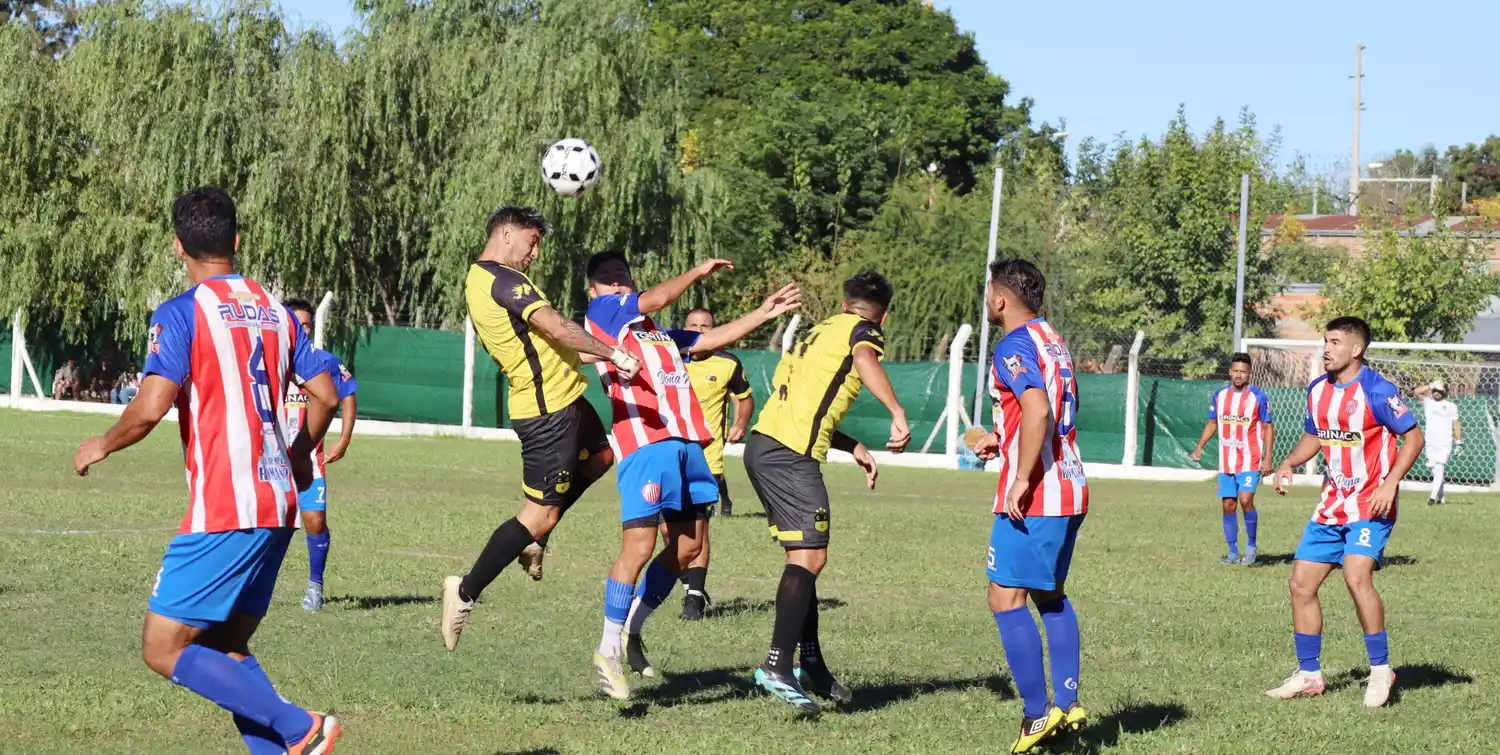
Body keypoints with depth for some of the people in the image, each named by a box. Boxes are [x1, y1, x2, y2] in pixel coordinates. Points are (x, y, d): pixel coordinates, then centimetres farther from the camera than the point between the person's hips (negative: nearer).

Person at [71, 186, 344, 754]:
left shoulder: (181, 313, -8)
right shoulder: (274, 311, 13)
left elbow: (151, 407, -17)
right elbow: (324, 396, 14)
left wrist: (102, 446, 2)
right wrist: (299, 456, 32)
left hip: (224, 512, -8)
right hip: (277, 505, 8)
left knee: (164, 650, -3)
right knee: (225, 652, 14)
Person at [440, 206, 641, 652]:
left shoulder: (478, 280, 13)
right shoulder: (504, 280, -19)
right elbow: (558, 329, -26)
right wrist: (613, 354, -19)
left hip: (555, 398, 10)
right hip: (550, 407, -10)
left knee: (598, 457, 29)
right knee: (541, 511, -6)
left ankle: (534, 541, 26)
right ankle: (467, 593, -2)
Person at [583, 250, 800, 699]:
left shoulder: (658, 333, 28)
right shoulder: (600, 312, 5)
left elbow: (711, 340, 33)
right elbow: (658, 298, -7)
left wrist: (765, 314, 29)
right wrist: (698, 273, 7)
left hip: (687, 443, 8)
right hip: (645, 442, -8)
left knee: (688, 546, 8)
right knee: (639, 545, -11)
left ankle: (631, 630, 22)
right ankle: (608, 652, 0)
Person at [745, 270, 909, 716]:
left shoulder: (819, 332, 27)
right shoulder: (863, 330, 3)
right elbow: (865, 360, -22)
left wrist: (853, 448, 28)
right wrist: (898, 413, -29)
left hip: (763, 445, 9)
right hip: (791, 456, -9)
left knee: (803, 558, 15)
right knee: (809, 558, -12)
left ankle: (810, 664, 19)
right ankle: (778, 666, -21)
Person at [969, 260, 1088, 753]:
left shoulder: (1014, 347, -13)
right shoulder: (1052, 340, 16)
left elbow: (1038, 410, -27)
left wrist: (1022, 479, -26)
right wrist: (1003, 441, 29)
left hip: (1034, 496, -10)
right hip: (1071, 490, 10)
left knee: (1006, 599, -5)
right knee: (1050, 596, 18)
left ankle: (1038, 713, -7)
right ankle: (1068, 703, 16)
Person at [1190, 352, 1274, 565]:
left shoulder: (1258, 397, -5)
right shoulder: (1220, 395, 7)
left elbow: (1268, 427, -1)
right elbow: (1212, 423, 17)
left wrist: (1268, 457, -9)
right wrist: (1200, 446, 3)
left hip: (1250, 461, -4)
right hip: (1226, 462, 4)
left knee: (1245, 500, -18)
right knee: (1228, 505, 3)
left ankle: (1251, 546, -1)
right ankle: (1233, 553, 12)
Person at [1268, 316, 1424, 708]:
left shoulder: (1376, 390, -15)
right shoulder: (1318, 389, 6)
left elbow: (1413, 437, -12)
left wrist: (1390, 484, -23)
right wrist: (1289, 463, 2)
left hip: (1371, 505, -7)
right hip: (1332, 504, 7)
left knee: (1357, 577, -25)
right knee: (1301, 584, 3)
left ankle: (1381, 669, -10)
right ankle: (1308, 675, 15)